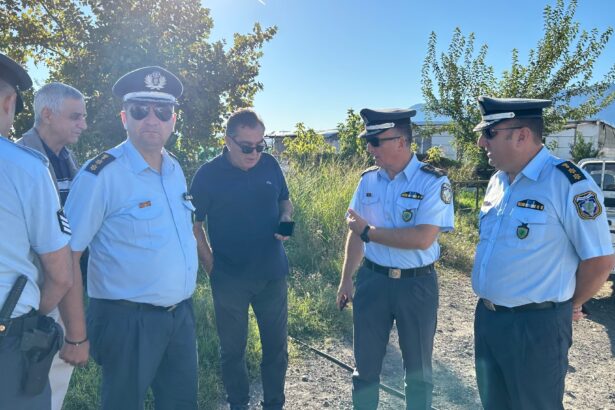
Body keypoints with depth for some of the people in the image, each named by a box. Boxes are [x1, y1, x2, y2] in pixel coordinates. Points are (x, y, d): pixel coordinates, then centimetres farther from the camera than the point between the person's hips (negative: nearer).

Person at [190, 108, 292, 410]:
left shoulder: (270, 164, -3)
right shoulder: (208, 174, -11)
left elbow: (285, 202, 12)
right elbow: (194, 225, -5)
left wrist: (286, 219, -10)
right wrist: (212, 267, -7)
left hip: (273, 274, 3)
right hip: (230, 279, -2)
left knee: (276, 345, 15)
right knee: (232, 349, 15)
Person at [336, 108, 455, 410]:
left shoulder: (433, 181, -14)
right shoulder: (368, 179, 1)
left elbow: (422, 238, -24)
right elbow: (355, 232, 7)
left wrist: (369, 232, -16)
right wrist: (346, 280, 8)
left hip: (417, 284, -3)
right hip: (372, 280, 4)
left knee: (418, 368, 17)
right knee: (365, 363, 17)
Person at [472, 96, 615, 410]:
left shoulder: (568, 183, -18)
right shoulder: (497, 181, 6)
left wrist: (569, 304, 0)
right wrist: (488, 307, 16)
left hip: (534, 324, -7)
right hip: (486, 316, 7)